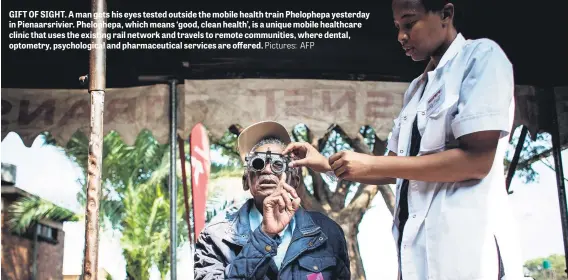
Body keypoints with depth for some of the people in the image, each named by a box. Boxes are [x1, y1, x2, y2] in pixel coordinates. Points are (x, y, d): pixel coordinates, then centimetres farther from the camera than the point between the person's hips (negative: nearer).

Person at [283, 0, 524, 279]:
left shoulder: (481, 56, -6)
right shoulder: (416, 89, 17)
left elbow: (477, 161, -16)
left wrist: (371, 164, -13)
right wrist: (328, 165, 6)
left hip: (466, 247, -7)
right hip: (417, 249, 7)